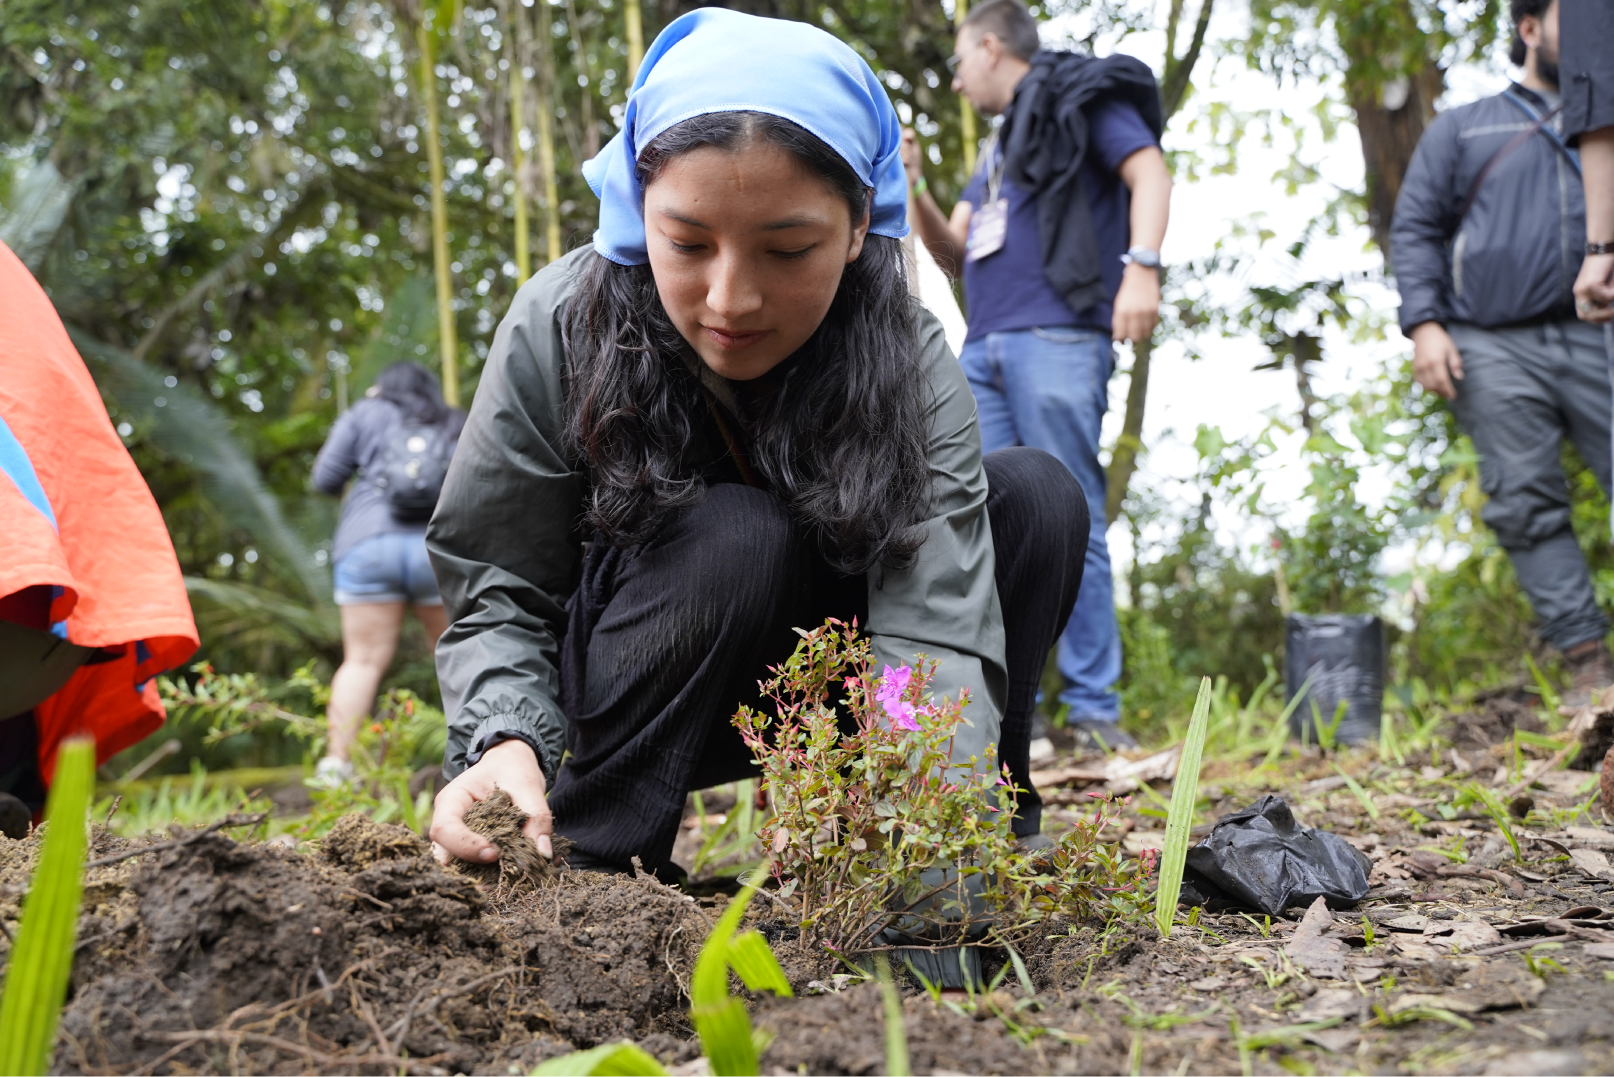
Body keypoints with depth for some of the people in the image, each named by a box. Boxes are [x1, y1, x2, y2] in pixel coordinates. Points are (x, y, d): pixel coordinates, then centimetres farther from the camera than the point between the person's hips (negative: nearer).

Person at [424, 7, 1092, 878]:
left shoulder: (910, 366, -21)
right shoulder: (559, 331, -23)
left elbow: (932, 625, -34)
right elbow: (496, 595, -17)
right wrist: (508, 743, -40)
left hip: (815, 683, 2)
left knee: (1037, 497, -16)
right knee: (737, 539, -34)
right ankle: (584, 860, -19)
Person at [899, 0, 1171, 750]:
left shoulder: (1076, 97, 8)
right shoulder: (998, 147, 29)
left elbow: (1148, 173, -7)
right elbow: (954, 254, 27)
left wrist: (1141, 266, -22)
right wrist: (913, 186, 13)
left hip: (1055, 340, -8)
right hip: (984, 351, 8)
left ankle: (1093, 709, -6)